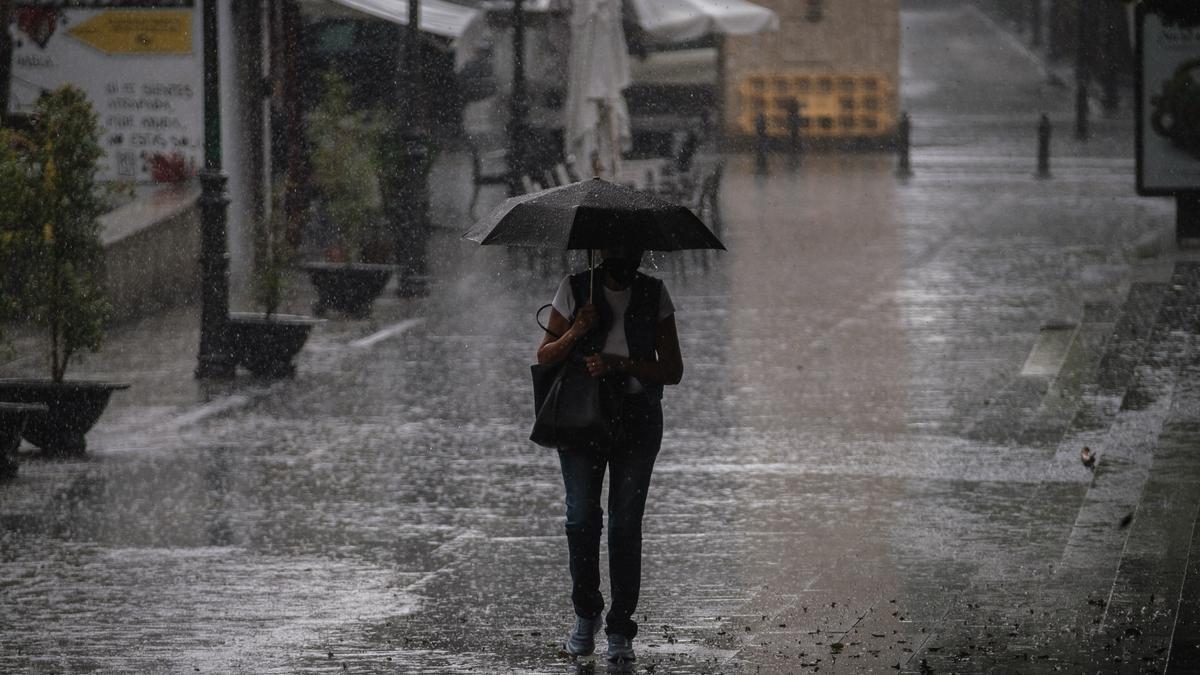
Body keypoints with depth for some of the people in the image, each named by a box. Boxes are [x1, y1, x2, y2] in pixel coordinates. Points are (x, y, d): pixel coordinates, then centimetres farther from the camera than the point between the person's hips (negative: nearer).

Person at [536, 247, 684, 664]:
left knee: (626, 524, -4)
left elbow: (673, 371, 1)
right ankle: (586, 615, 12)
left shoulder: (654, 295, 2)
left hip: (636, 421, 0)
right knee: (581, 517, -7)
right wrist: (574, 334, -15)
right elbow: (545, 357, 6)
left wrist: (618, 365, -14)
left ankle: (620, 630, 1)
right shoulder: (575, 290, 2)